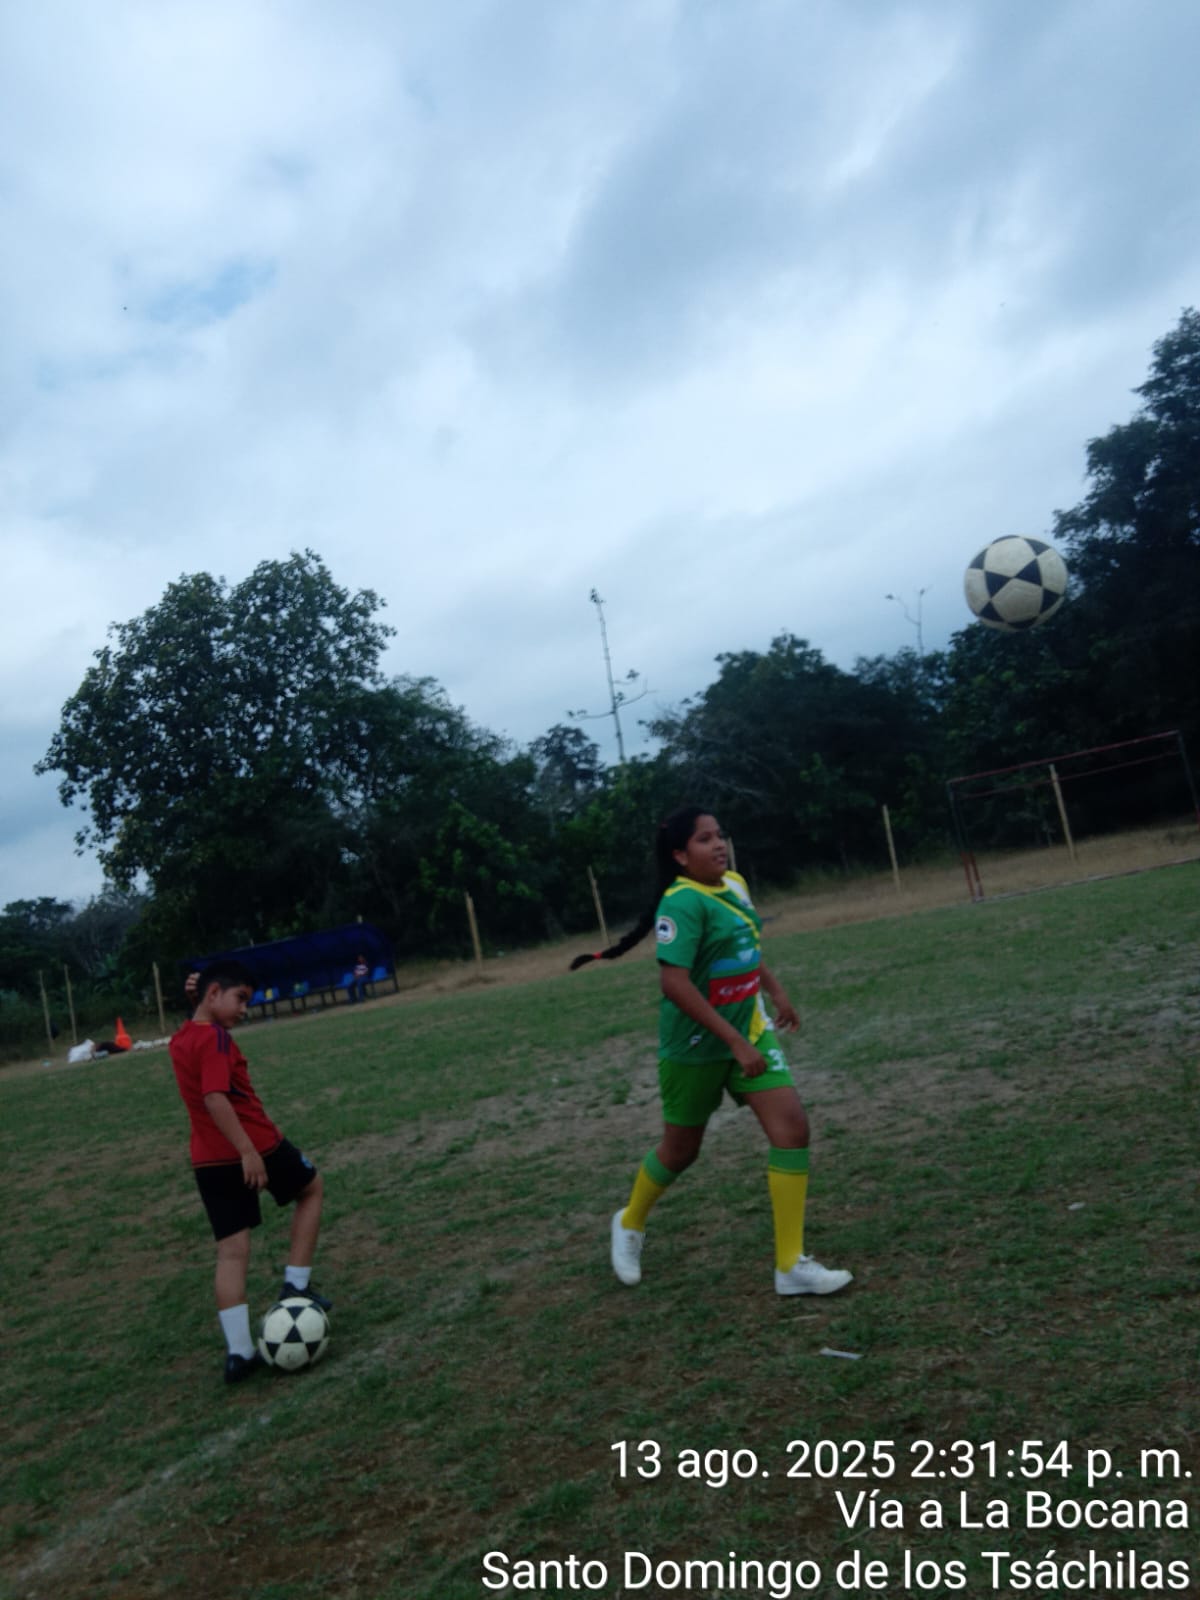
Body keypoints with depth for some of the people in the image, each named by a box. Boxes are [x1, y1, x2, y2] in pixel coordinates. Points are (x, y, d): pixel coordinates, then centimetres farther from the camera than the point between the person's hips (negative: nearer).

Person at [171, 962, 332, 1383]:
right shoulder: (214, 1038, -17)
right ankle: (296, 1284, 16)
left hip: (208, 1159, 8)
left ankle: (239, 1352, 5)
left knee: (231, 1251, 8)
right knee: (312, 1187, 19)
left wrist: (197, 994, 18)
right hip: (253, 1147, -7)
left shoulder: (181, 1039, 10)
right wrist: (248, 1151, -29)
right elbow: (215, 1098, -27)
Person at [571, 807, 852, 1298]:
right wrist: (736, 1042, -31)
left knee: (792, 1127, -7)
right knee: (681, 1149, 12)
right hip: (695, 1046, -6)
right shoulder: (683, 902, -24)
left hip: (749, 1032, 6)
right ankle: (631, 1223, 43)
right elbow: (674, 982, -32)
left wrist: (776, 991, 18)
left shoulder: (735, 885, 1)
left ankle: (791, 1265, 5)